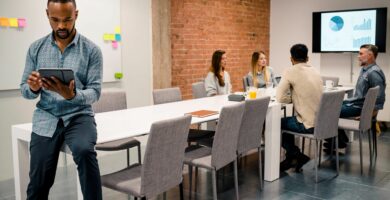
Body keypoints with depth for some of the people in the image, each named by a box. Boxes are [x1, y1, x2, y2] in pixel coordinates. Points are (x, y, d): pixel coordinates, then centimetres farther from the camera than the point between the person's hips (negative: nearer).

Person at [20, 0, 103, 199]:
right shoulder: (36, 48, 5)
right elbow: (24, 90, 6)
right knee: (38, 184, -3)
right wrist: (33, 88, -18)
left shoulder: (91, 50, -3)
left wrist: (72, 95, -28)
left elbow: (94, 91, -7)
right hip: (46, 118, 2)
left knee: (85, 151, -33)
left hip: (79, 116, -2)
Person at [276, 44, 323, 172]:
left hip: (308, 125, -7)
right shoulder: (315, 72, 10)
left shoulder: (290, 71, -10)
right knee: (287, 120, 28)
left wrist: (293, 98, 5)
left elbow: (280, 98, -11)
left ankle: (298, 156, 15)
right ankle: (291, 158, 30)